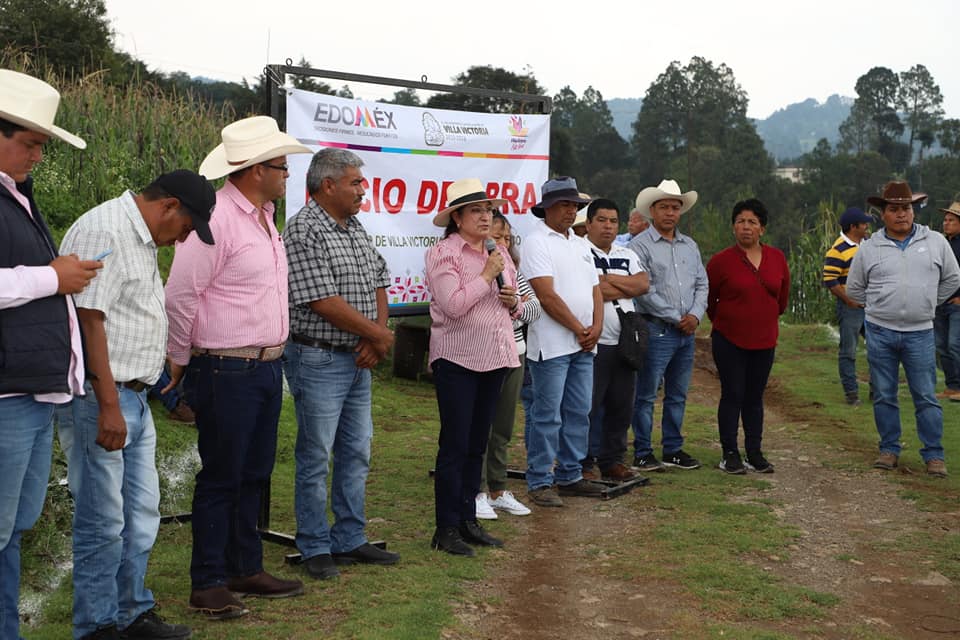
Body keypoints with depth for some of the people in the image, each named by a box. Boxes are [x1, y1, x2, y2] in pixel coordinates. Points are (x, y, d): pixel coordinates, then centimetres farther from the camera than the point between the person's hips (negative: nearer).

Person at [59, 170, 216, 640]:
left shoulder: (142, 239, 17)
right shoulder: (103, 231, -14)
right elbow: (89, 320, -20)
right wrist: (108, 405, -22)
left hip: (133, 397, 10)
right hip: (100, 399, -10)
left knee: (141, 514, 15)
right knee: (104, 522, -2)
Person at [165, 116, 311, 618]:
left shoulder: (263, 216, 12)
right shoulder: (216, 218, -17)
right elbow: (180, 295, -16)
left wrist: (273, 356, 17)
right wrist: (180, 362, -5)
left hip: (267, 366, 9)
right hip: (227, 371, -8)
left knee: (254, 475, 15)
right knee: (221, 478, 0)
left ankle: (245, 569, 26)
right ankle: (207, 584, 10)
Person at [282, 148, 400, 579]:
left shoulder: (355, 228, 12)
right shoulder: (304, 231, -16)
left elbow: (378, 282, 14)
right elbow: (324, 302, -21)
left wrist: (375, 335, -3)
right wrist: (379, 335, -12)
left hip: (359, 360, 9)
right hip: (319, 360, -9)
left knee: (356, 453, 14)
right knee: (315, 457, 1)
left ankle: (350, 540, 24)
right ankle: (316, 549, 11)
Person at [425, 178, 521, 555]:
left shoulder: (499, 253, 14)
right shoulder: (443, 253, -8)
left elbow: (514, 308, 22)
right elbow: (453, 305, -20)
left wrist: (513, 302, 0)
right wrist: (486, 275, -15)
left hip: (494, 359, 7)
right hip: (457, 359, -7)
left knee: (477, 445, 12)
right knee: (455, 446, -4)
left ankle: (468, 520, 20)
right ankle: (447, 529, 3)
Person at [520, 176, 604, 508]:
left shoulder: (580, 244, 18)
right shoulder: (536, 242, -8)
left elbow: (595, 290, 16)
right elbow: (547, 296, -16)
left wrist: (596, 328, -1)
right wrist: (579, 330, -11)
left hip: (583, 345, 8)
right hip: (551, 344, -8)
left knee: (579, 413, 11)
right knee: (547, 415, -4)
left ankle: (570, 476, 20)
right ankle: (539, 482, 3)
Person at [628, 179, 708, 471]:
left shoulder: (690, 246, 15)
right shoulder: (640, 245, -6)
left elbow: (701, 284, 14)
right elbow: (644, 291, -13)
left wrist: (695, 315, -4)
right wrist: (676, 318, -11)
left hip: (686, 332, 7)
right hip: (656, 330, -6)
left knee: (678, 395, 12)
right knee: (646, 395, -2)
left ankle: (673, 450, 21)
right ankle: (642, 453, 5)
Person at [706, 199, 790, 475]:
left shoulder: (777, 259, 2)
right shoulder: (721, 261, -9)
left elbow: (783, 294, 18)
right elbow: (708, 298, 4)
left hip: (764, 340, 4)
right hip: (729, 340, -4)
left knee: (755, 398, 10)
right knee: (732, 396, -1)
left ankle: (755, 453, 17)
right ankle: (730, 455, 6)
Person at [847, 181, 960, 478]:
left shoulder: (936, 242, 2)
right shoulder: (869, 248, 2)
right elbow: (854, 288, 14)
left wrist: (927, 305, 12)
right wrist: (880, 308, 10)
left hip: (919, 333, -1)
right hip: (880, 332, 1)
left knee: (926, 397, 1)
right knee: (884, 396, 8)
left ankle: (934, 455, 8)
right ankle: (889, 450, 19)